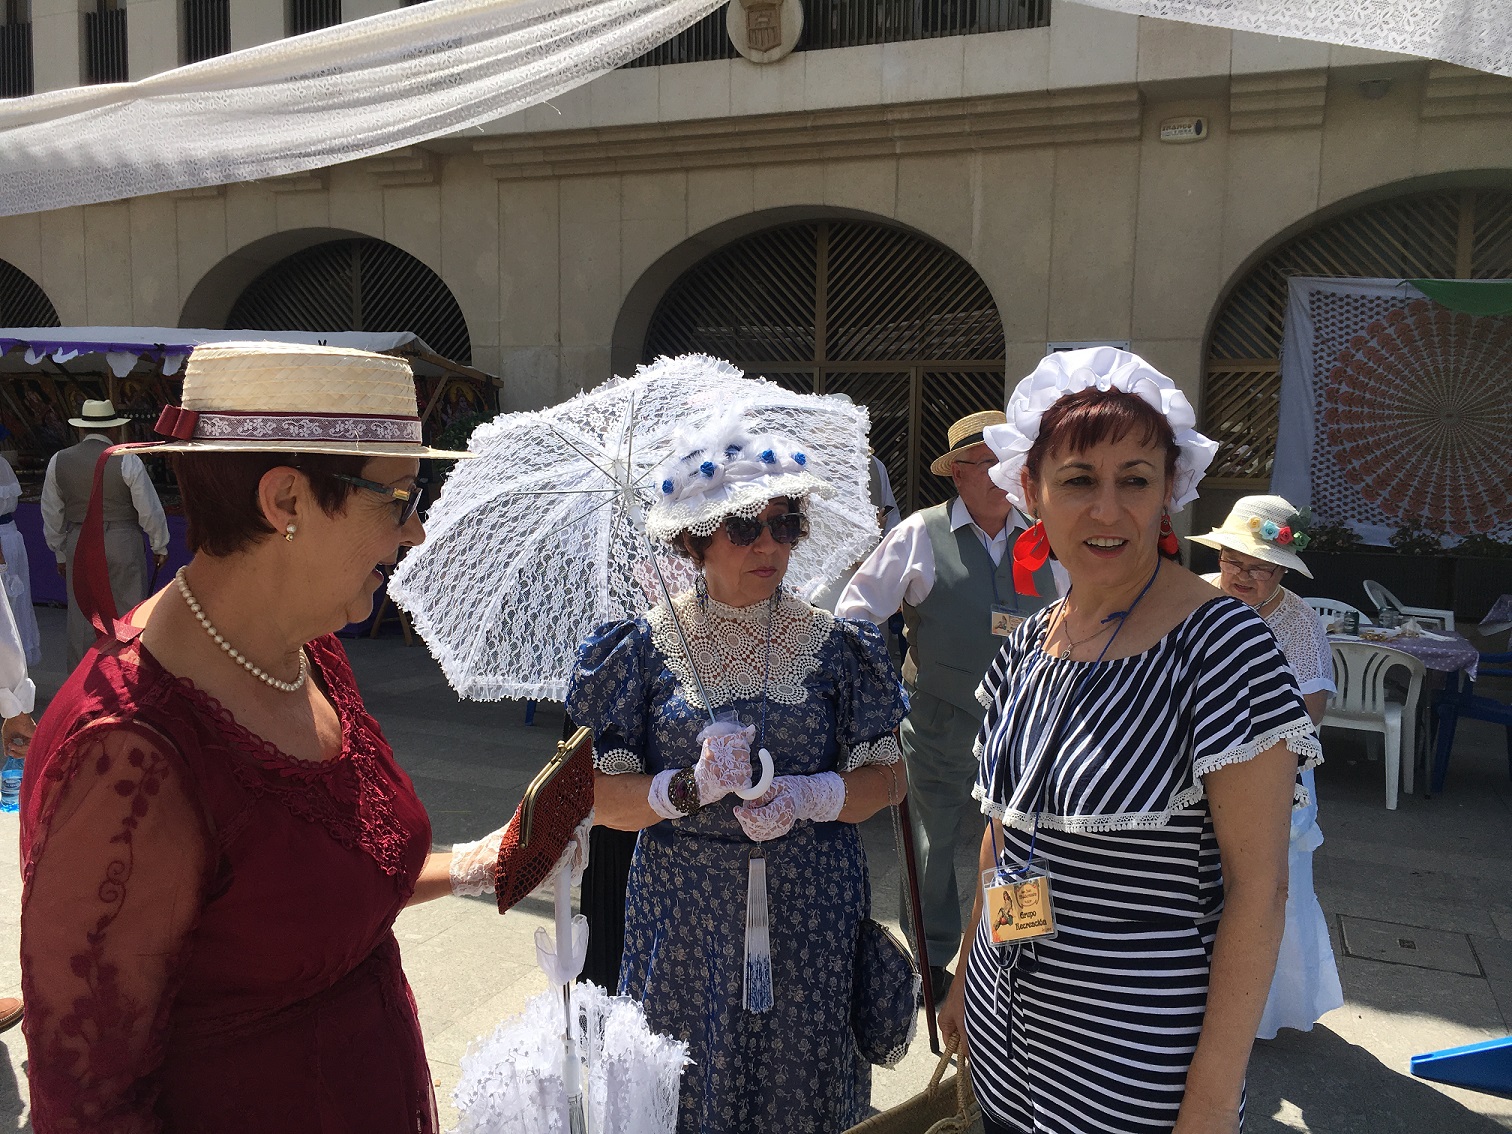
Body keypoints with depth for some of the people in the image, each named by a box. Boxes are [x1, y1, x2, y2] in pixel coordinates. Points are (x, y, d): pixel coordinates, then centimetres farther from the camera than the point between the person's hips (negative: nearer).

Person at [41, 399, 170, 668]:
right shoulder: (127, 460, -11)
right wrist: (160, 546, 6)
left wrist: (60, 553, 20)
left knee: (81, 616, 12)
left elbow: (52, 513, 8)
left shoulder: (59, 461, 1)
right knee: (129, 611, 6)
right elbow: (149, 509, -8)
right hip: (122, 544, -3)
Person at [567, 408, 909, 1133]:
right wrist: (690, 787, -20)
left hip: (810, 914, 1)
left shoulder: (833, 643, 0)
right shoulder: (647, 645, -3)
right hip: (683, 917, 0)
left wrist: (808, 795, -16)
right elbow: (600, 797, -3)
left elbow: (888, 778, 2)